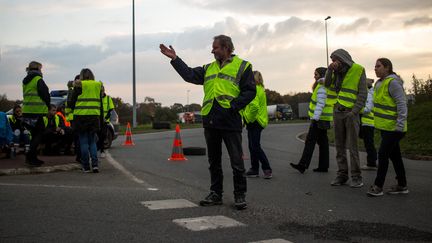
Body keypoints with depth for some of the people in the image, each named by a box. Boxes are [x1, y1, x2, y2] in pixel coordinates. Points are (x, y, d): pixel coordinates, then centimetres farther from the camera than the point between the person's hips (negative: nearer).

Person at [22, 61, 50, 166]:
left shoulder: (25, 81, 15)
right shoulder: (38, 80, -11)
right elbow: (45, 95, -12)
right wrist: (47, 106, 6)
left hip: (26, 112, 8)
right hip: (38, 111, -8)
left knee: (34, 135, 16)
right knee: (38, 136, -2)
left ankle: (32, 158, 19)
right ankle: (31, 157, -7)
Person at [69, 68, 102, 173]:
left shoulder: (79, 85, -3)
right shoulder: (98, 85, 7)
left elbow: (72, 101, 2)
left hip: (81, 115, -3)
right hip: (94, 115, 3)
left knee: (84, 142, 5)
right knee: (92, 142, 11)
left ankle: (86, 166, 6)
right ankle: (95, 164, -3)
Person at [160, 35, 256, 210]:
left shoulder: (242, 66, 1)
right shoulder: (209, 68, 19)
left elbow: (250, 91, -6)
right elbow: (189, 75, 12)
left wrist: (233, 105, -16)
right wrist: (174, 59, 9)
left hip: (230, 121, -6)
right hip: (210, 121, 6)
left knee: (236, 161, -2)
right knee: (214, 161, 13)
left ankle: (240, 195, 9)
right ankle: (216, 194, 23)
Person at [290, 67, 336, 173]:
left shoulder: (321, 87, -14)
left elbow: (320, 104, -21)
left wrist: (315, 118, -23)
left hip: (319, 119, -10)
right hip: (324, 119, 10)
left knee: (310, 141, -11)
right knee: (322, 142, 10)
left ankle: (303, 165, -13)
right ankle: (323, 166, 13)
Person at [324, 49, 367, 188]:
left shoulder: (358, 70, -3)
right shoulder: (337, 72, 14)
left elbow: (363, 94, -8)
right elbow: (327, 85, 6)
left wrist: (354, 111, -15)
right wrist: (330, 70, -6)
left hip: (351, 112, -6)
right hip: (337, 112, 6)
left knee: (352, 145, -6)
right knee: (339, 146, 6)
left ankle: (356, 177, -1)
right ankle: (342, 175, 12)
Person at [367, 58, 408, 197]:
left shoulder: (393, 83, -16)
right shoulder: (380, 83, 13)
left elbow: (402, 104, -20)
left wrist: (400, 125, -24)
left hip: (393, 128, -10)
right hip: (385, 126, 10)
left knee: (383, 154, -9)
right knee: (394, 155, 13)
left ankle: (378, 186, -2)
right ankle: (402, 186, 21)